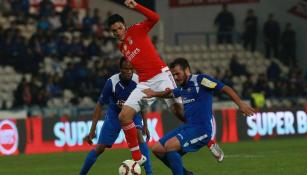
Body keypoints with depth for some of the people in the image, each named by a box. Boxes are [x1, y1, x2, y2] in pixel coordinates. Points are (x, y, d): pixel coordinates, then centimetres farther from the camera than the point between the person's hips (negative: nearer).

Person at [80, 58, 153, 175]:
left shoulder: (138, 81, -22)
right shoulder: (112, 82, -26)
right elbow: (100, 105, -15)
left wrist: (145, 125, -2)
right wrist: (92, 130, -17)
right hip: (114, 115, 0)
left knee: (139, 137, -27)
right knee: (100, 148, -2)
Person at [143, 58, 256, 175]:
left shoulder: (200, 80, -9)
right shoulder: (182, 88, 14)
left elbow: (225, 88, -14)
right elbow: (169, 94, 34)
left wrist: (240, 104, -25)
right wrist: (154, 94, 15)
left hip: (202, 129, -9)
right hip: (188, 126, 9)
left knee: (169, 146, -26)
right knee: (157, 149, 4)